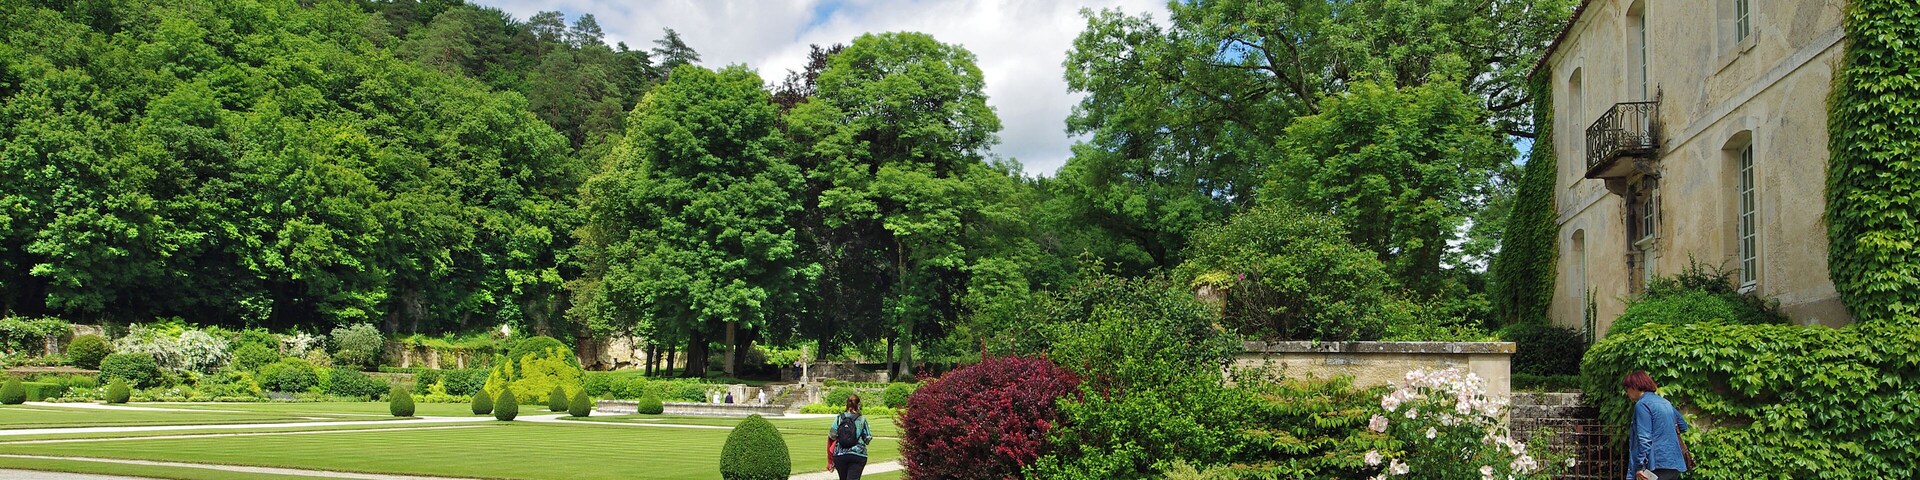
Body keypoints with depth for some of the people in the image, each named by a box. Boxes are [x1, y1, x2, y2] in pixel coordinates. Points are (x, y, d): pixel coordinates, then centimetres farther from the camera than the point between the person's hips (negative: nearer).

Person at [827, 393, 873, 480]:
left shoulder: (838, 418, 3)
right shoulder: (862, 419, -2)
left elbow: (831, 436, 0)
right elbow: (868, 438, -2)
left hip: (839, 455, 3)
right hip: (858, 455, -3)